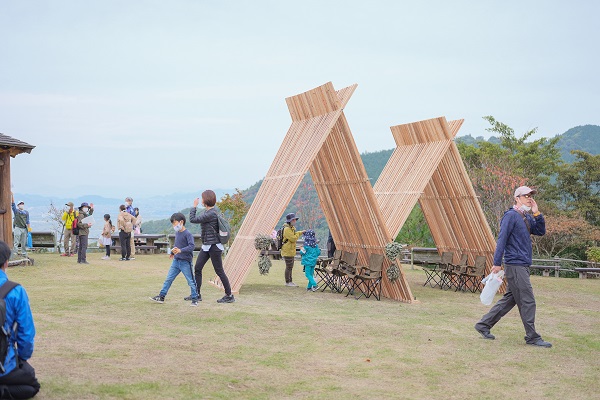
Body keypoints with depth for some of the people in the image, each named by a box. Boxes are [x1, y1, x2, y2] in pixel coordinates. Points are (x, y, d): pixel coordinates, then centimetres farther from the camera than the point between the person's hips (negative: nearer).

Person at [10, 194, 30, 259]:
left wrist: (29, 228, 9)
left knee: (24, 243, 7)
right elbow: (12, 204, -6)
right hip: (17, 228, -4)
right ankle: (15, 253, -8)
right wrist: (12, 195, -14)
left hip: (24, 228, 4)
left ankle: (24, 254, 12)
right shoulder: (16, 211, 3)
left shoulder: (26, 212, 13)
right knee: (16, 242, -7)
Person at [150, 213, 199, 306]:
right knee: (168, 279, 7)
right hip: (176, 261, 7)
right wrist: (172, 252, 33)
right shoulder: (177, 233, 8)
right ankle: (161, 297, 12)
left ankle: (194, 299, 10)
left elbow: (192, 246, -26)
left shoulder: (187, 234, -15)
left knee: (191, 281, 1)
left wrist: (180, 250, -35)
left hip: (185, 262, -7)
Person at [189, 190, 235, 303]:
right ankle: (197, 294, 17)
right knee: (197, 268, 9)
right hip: (206, 246, 10)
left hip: (214, 246, -10)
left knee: (219, 271, -2)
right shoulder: (206, 211, 11)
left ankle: (229, 296, 7)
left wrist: (194, 206, -8)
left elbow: (193, 220, -18)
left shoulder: (211, 213, -20)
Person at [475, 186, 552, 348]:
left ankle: (484, 325, 18)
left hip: (523, 266, 10)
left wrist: (537, 214, 0)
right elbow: (502, 239, -15)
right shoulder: (511, 216, -10)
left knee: (509, 299, 13)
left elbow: (541, 231, 10)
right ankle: (532, 337, 1)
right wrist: (497, 263, -19)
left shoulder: (527, 217, 17)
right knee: (527, 301, -6)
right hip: (515, 265, -10)